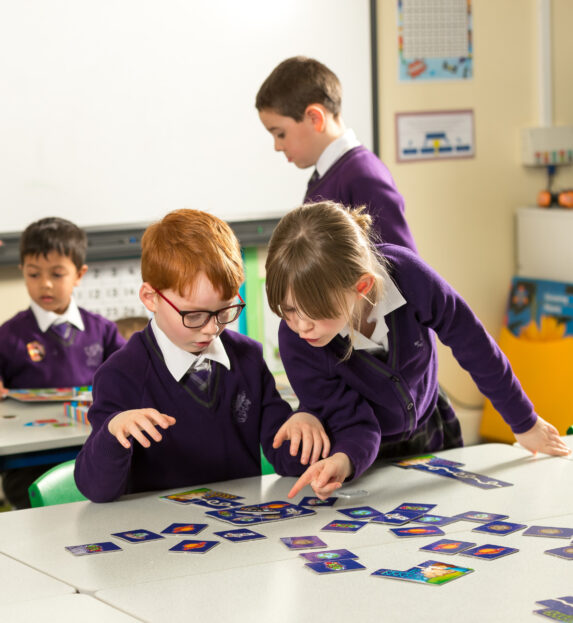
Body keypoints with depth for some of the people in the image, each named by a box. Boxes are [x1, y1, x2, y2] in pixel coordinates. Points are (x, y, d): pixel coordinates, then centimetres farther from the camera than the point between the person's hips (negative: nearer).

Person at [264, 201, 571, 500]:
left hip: (431, 435, 0)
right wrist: (343, 461, -51)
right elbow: (352, 425, -25)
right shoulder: (295, 341, -32)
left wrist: (524, 422, -1)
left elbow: (473, 345, -14)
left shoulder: (406, 273, -31)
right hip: (367, 459, 0)